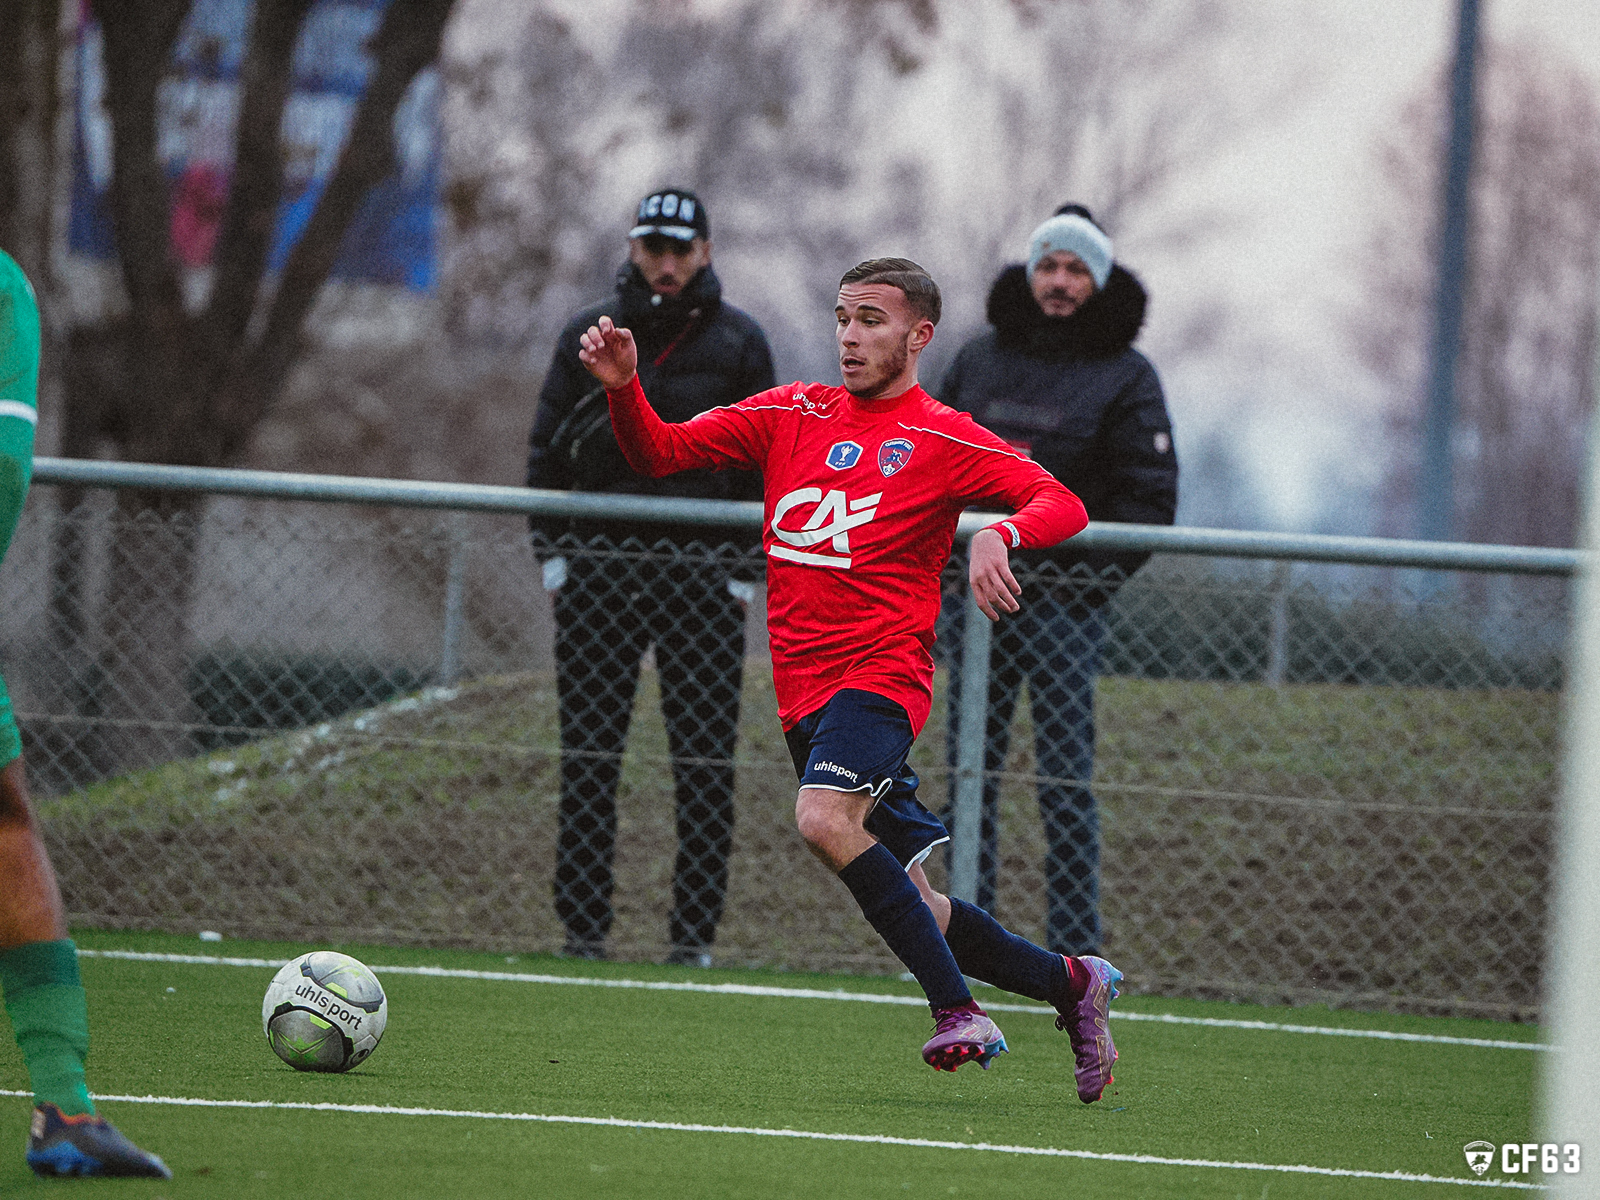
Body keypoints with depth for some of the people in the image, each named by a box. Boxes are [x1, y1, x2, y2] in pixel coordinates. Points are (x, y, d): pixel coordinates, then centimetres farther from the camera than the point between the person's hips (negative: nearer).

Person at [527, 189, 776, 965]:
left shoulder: (738, 342, 6)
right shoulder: (589, 335, 8)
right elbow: (547, 453, 12)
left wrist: (744, 572, 1)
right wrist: (554, 554, 3)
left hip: (701, 571, -1)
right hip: (599, 566, 1)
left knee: (705, 762, -3)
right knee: (587, 756, 1)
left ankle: (695, 931, 0)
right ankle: (583, 925, 5)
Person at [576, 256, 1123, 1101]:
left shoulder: (942, 439, -1)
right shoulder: (790, 415, 13)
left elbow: (1061, 505, -9)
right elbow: (658, 454, 11)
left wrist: (999, 535, -29)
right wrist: (623, 388, -9)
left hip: (881, 674, -6)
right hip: (805, 696, 6)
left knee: (824, 819, -33)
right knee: (913, 908, 8)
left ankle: (955, 1009, -27)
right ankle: (1070, 985, 26)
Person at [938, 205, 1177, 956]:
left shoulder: (1124, 377, 1)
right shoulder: (979, 360, 13)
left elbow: (1149, 500, -2)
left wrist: (1092, 575, -13)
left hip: (1064, 603, -4)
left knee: (1066, 782, -7)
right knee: (969, 775, 4)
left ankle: (1075, 954, -5)